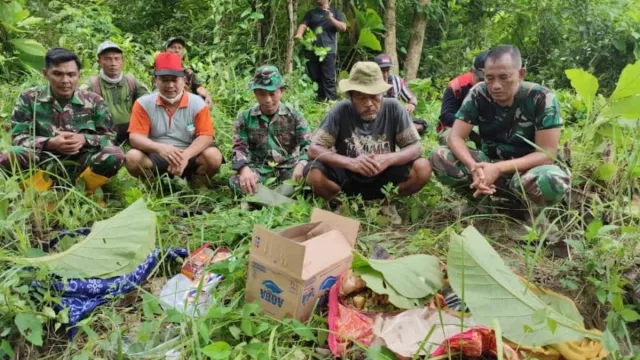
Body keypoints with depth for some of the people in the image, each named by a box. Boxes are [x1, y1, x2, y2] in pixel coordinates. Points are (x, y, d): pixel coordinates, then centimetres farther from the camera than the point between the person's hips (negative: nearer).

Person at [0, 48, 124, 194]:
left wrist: (84, 139, -18)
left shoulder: (93, 101, 5)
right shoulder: (29, 98, 3)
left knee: (115, 155, -29)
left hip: (81, 163, 1)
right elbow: (19, 138, -3)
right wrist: (50, 143, -22)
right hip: (43, 162, 0)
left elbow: (109, 137, 4)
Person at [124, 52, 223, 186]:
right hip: (156, 159, 0)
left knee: (213, 156, -28)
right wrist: (159, 147, -32)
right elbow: (135, 137, -10)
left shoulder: (197, 103, -3)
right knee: (133, 158, -29)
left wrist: (185, 155, -31)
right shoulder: (144, 103, -2)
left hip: (189, 157, 0)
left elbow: (206, 136, -11)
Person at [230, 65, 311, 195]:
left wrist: (302, 164, -33)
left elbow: (308, 145, -9)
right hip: (259, 168, 0)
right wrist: (244, 169, -28)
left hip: (288, 167, 0)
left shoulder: (294, 116, 1)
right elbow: (239, 148, -4)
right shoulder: (245, 118, 3)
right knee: (236, 182, -31)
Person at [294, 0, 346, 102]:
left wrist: (331, 19, -9)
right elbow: (303, 25, 3)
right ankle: (319, 100, 13)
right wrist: (299, 34, -19)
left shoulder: (335, 12, 15)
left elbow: (343, 27, 6)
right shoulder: (311, 13, 18)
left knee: (329, 78, -9)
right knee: (314, 77, 4)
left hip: (328, 50, -3)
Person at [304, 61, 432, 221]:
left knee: (423, 168, -24)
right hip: (347, 178, -1)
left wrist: (388, 159, -31)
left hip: (384, 178, 1)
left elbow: (416, 147, -10)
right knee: (314, 174, -30)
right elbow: (313, 149, -19)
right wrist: (350, 162, -35)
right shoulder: (341, 110, -15)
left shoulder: (393, 108, -12)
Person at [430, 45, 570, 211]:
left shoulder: (541, 98, -19)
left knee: (553, 180, -39)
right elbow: (456, 137, -14)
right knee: (439, 157, -21)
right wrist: (474, 167, -36)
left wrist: (499, 169, -34)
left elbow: (547, 153, -21)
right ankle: (514, 192, -13)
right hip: (489, 162, 4)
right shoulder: (477, 95, -11)